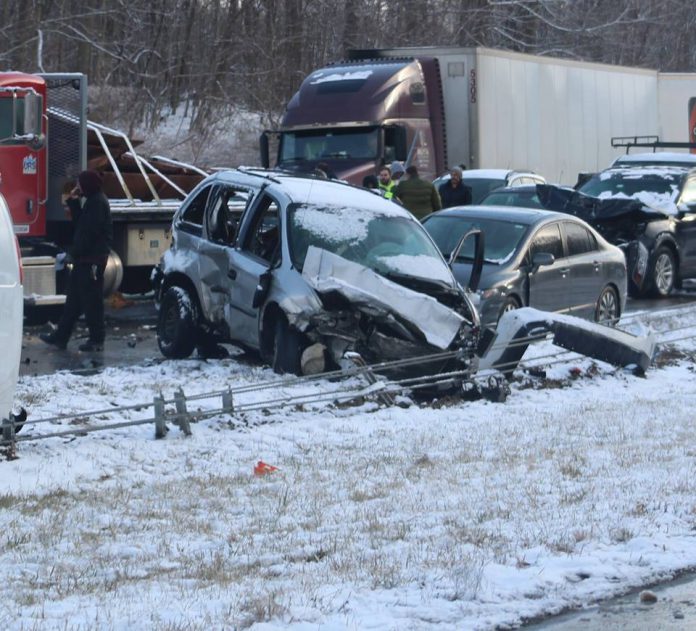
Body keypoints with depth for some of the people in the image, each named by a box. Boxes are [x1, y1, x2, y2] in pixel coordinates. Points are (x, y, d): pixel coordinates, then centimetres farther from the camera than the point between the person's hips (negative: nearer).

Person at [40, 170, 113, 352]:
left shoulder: (97, 203, -15)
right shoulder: (93, 201, 16)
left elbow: (88, 232, -20)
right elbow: (79, 224, 19)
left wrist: (73, 253, -15)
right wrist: (73, 202, 11)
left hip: (91, 259, -11)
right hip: (86, 258, 11)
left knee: (91, 299, -5)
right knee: (74, 297, 12)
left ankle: (96, 340, 1)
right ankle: (60, 336, 17)